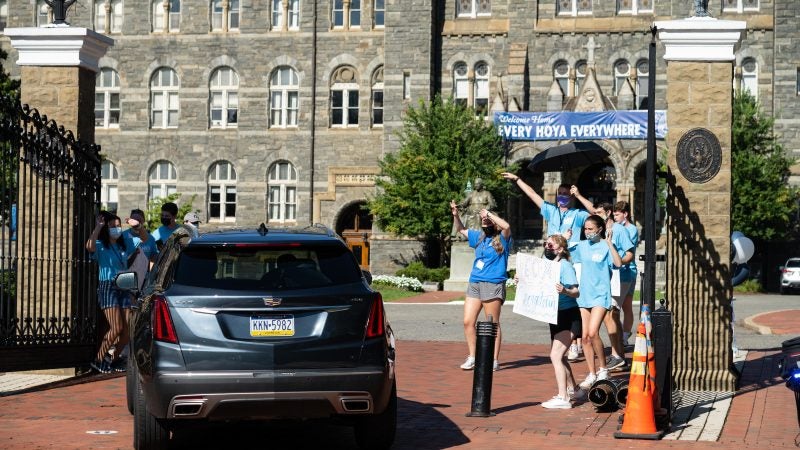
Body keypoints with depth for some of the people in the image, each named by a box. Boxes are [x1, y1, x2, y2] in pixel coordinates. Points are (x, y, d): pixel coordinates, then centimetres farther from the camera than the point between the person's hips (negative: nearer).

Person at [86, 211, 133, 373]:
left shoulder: (124, 247, 17)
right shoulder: (100, 246, 0)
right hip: (107, 287, -6)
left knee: (127, 330, -1)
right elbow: (89, 246, -24)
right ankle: (99, 359, -1)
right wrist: (98, 227, -16)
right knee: (116, 328, -15)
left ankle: (115, 359, 17)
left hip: (124, 287, 6)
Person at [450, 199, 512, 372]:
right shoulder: (479, 237, 18)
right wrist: (455, 215, 14)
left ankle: (494, 361, 3)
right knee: (468, 322, 3)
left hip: (493, 285, -7)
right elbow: (461, 229, 30)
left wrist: (488, 213, -13)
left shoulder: (502, 239, 0)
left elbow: (506, 226, -22)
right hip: (474, 284, 7)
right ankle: (472, 358, 12)